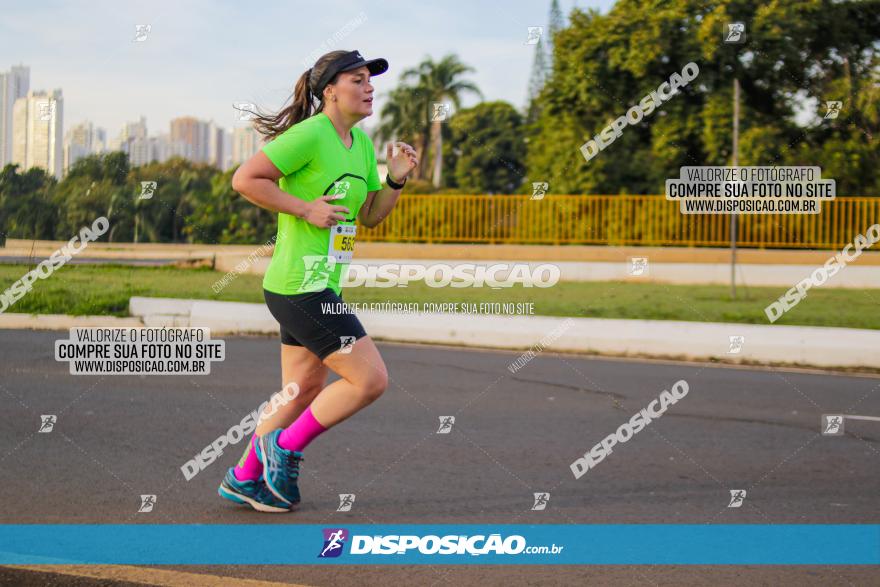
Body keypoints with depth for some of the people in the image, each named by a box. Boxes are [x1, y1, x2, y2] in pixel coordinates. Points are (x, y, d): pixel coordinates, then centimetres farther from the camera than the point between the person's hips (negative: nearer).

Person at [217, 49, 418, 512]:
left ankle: (244, 478, 29)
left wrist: (395, 179, 1)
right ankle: (285, 448, 6)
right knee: (370, 379, -9)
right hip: (299, 286, -10)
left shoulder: (360, 143, 13)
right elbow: (244, 180, -18)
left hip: (322, 286, 10)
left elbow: (369, 216, 18)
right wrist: (305, 208, -19)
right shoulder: (309, 135, -15)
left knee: (305, 390, 17)